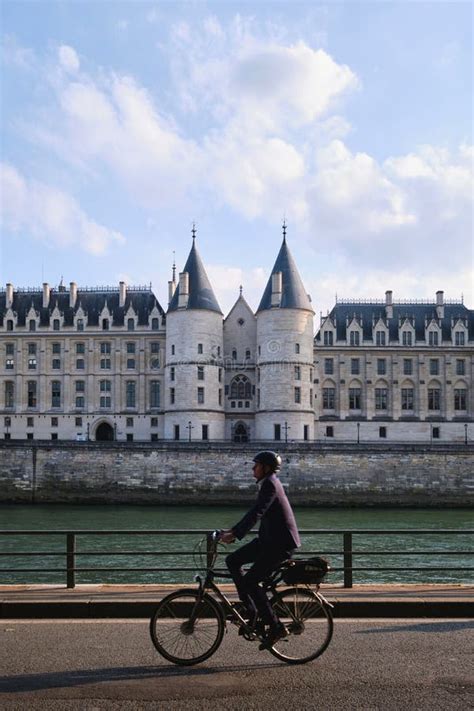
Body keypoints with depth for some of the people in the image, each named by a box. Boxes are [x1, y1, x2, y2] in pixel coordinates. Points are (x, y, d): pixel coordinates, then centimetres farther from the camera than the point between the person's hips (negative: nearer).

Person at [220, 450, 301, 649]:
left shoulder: (270, 485, -18)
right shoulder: (268, 483, 13)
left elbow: (257, 513, -29)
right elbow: (256, 512, 20)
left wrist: (235, 534, -34)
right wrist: (233, 530, 16)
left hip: (280, 543, -10)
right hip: (269, 539, 10)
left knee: (250, 582, -10)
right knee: (232, 560, 6)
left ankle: (276, 627, 0)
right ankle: (251, 610, 12)